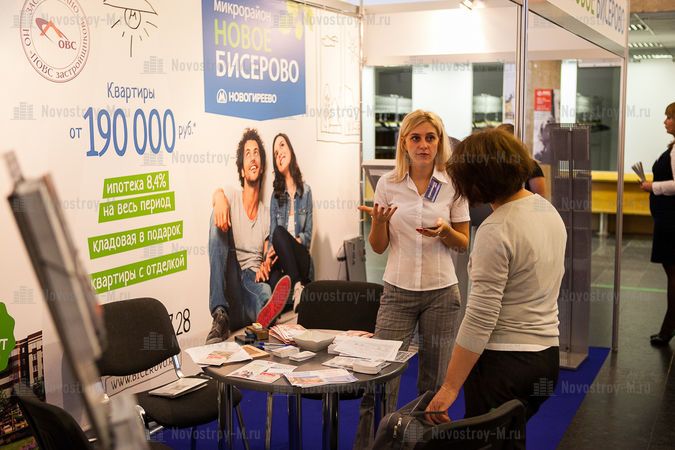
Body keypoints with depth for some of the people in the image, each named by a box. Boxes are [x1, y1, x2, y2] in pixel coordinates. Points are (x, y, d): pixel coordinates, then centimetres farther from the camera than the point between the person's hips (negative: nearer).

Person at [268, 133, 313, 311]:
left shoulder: (305, 191, 5)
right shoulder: (275, 194, 10)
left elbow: (308, 234, 5)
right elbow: (272, 233, 2)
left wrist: (296, 241, -17)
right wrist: (271, 253, -18)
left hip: (300, 256, -1)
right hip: (282, 258, 1)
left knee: (280, 232, -31)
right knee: (279, 232, -31)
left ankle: (298, 287, -37)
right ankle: (298, 287, -40)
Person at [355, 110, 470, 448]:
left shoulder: (453, 185, -1)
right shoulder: (388, 183, 0)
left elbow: (463, 244, 5)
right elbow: (378, 247, 3)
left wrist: (445, 232, -16)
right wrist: (378, 221, -17)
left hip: (441, 292, 0)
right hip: (398, 291, 0)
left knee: (434, 384, 9)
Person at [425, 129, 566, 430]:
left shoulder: (496, 230, -20)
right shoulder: (548, 210, 6)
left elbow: (480, 319, -21)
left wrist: (449, 388, -17)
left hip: (503, 362, -9)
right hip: (547, 353, 9)